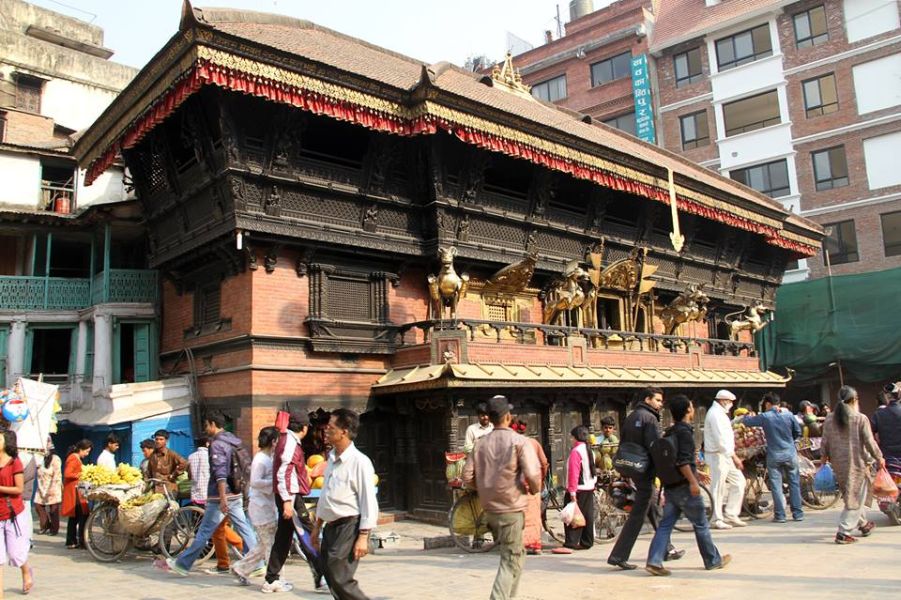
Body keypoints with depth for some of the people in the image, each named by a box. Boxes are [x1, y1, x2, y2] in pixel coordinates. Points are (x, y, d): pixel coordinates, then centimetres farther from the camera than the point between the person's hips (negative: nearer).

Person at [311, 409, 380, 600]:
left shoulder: (359, 461, -14)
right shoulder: (332, 459, 11)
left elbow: (368, 501, -16)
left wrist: (363, 537, -19)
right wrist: (317, 527, 22)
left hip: (350, 526, -8)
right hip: (331, 526, 8)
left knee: (339, 578, -12)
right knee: (329, 575, 9)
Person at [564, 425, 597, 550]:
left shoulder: (576, 451, -16)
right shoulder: (589, 450, 12)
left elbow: (573, 473, -20)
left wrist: (572, 491, -21)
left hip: (578, 489, -9)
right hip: (590, 488, 9)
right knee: (588, 515, 12)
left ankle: (571, 542, -10)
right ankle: (587, 542, 17)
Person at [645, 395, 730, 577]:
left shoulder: (670, 432, 15)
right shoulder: (685, 431, -12)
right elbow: (683, 461, -22)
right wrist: (693, 481, -23)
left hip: (670, 486, 8)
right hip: (684, 486, -8)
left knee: (665, 525, 3)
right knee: (701, 525, 8)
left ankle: (654, 561, -6)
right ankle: (713, 560, 21)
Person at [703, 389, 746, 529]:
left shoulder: (720, 413, 18)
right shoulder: (715, 414, -16)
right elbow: (721, 440, -22)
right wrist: (734, 456, -20)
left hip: (726, 455, 10)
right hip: (718, 455, -10)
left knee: (739, 481, 10)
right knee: (718, 488, -3)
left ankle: (731, 515, 16)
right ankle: (718, 520, 5)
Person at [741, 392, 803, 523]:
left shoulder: (764, 417, -8)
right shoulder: (788, 415, -2)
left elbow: (747, 421, 1)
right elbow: (798, 432, 7)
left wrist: (746, 416, 23)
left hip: (774, 456, -2)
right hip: (790, 454, 2)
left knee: (776, 486, 3)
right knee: (794, 484, 11)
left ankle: (779, 515, 4)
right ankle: (798, 513, 13)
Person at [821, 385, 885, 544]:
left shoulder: (830, 419, 2)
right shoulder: (861, 419, -11)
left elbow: (825, 443, 5)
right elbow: (869, 442, -9)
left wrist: (825, 457, 21)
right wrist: (879, 458, 6)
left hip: (838, 464, 5)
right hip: (857, 462, -5)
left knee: (851, 494, 22)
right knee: (855, 498, 2)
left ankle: (863, 524, 38)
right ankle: (843, 533, -3)